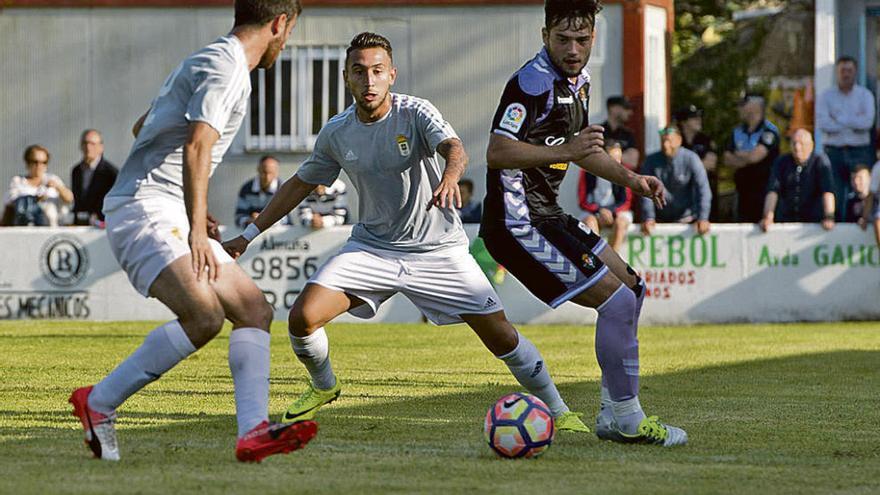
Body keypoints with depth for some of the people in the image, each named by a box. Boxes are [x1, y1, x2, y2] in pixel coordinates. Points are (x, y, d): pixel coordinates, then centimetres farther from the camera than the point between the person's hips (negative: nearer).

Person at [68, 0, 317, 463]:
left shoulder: (207, 61, 22)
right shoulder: (226, 67, -10)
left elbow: (142, 128, 35)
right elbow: (196, 147, -24)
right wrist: (197, 232, -32)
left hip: (170, 215, 11)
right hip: (144, 207, -11)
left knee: (254, 309, 1)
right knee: (204, 316, -27)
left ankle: (253, 430, -11)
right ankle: (98, 402, -14)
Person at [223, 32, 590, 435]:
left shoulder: (415, 113, -14)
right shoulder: (336, 133, -3)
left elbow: (453, 147, -33)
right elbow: (300, 184, 12)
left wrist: (450, 177, -57)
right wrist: (249, 235, 13)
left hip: (438, 249, -2)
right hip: (372, 246, 3)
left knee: (499, 333, -8)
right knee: (303, 317, -14)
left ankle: (557, 412, 10)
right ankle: (323, 387, 17)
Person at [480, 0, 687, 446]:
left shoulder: (579, 79, 13)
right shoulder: (533, 81, -19)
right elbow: (497, 152, -29)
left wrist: (630, 179, 18)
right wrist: (564, 152, -37)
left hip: (547, 214, 11)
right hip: (518, 223, -11)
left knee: (631, 287, 17)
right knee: (617, 302, -15)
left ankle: (612, 415, 20)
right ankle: (627, 420, -5)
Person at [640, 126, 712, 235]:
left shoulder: (691, 159, -10)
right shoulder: (651, 161, -5)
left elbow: (703, 189, -15)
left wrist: (703, 218, -25)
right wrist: (649, 217, -20)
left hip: (686, 219, -2)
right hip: (661, 220, 2)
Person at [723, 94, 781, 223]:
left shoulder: (769, 131, -8)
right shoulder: (738, 132, 13)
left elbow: (754, 156, -17)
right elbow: (727, 160, 6)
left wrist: (738, 154, 2)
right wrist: (746, 158, -9)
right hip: (743, 192, 6)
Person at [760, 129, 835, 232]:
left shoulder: (820, 161, -3)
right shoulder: (782, 162, 4)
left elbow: (828, 191, -15)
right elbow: (772, 191, -6)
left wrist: (829, 218, -29)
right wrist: (767, 218, -21)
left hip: (813, 222, -2)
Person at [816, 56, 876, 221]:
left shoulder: (865, 95, 8)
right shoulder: (826, 96, 7)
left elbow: (868, 122, -8)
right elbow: (822, 124, -9)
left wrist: (839, 119, -7)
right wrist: (854, 123, -6)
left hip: (859, 152, 0)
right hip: (834, 151, 0)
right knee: (834, 200, -4)